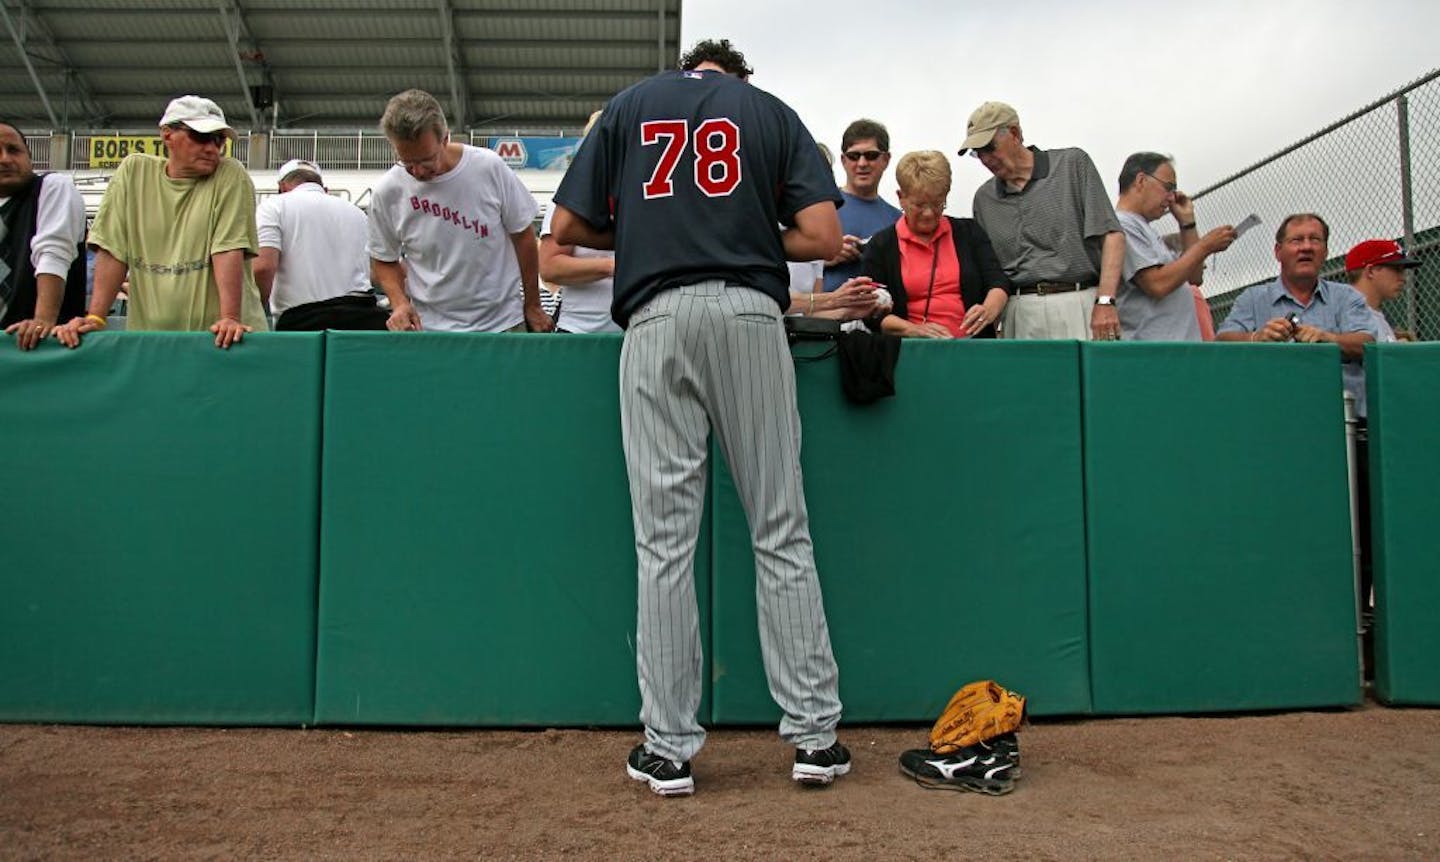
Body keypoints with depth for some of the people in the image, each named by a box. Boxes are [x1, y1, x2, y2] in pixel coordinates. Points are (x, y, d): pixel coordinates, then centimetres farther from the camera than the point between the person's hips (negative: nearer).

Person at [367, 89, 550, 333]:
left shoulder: (489, 168, -9)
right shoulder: (387, 192, -6)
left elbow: (523, 237, 2)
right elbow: (384, 261, 8)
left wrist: (532, 307, 6)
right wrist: (399, 302, -12)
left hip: (503, 322, 0)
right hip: (430, 328, 0)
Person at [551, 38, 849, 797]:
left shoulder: (628, 105, 17)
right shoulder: (773, 111, 15)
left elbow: (567, 228, 12)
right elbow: (823, 237, 3)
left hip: (656, 318, 0)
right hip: (749, 313, 0)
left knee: (665, 539, 1)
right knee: (781, 530, 3)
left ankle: (668, 748, 5)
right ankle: (814, 735, 7)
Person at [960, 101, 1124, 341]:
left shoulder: (1073, 164, 5)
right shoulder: (984, 198, 14)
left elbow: (1111, 236, -1)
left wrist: (1105, 302, -11)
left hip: (1077, 305, -3)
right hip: (1019, 314, 3)